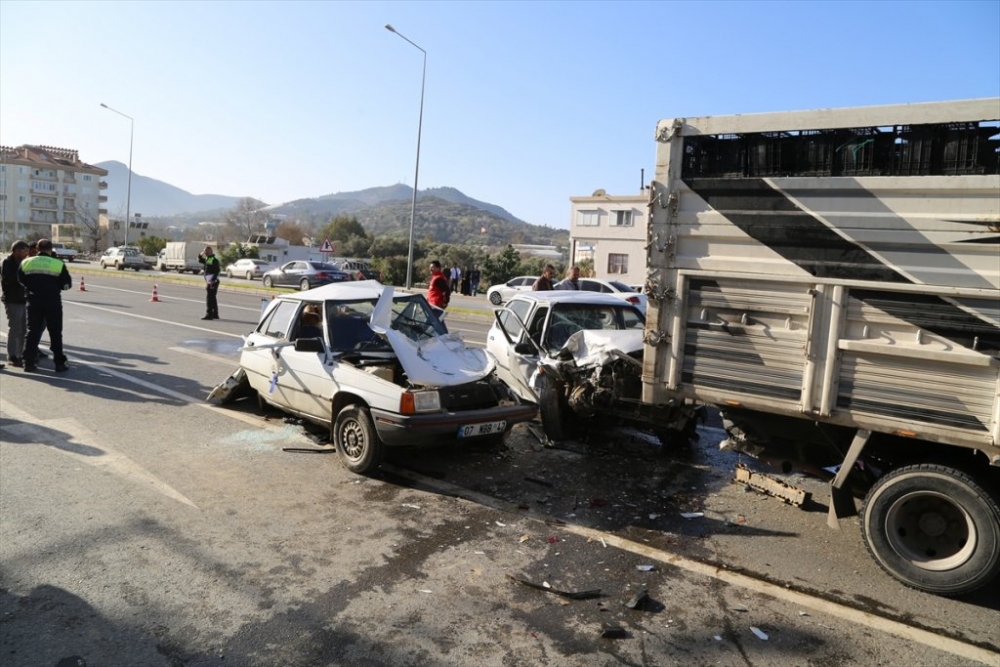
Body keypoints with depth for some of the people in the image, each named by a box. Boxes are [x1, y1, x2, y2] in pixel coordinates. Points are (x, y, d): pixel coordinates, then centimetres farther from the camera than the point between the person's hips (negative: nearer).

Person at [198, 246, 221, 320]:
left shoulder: (214, 259, -14)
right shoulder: (207, 259, 15)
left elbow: (217, 271, -20)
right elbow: (200, 260, 30)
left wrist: (212, 281, -24)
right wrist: (201, 255, 11)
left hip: (212, 282, -10)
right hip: (209, 282, 10)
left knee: (209, 298, -9)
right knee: (213, 298, 15)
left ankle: (209, 315, -8)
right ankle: (215, 314, 22)